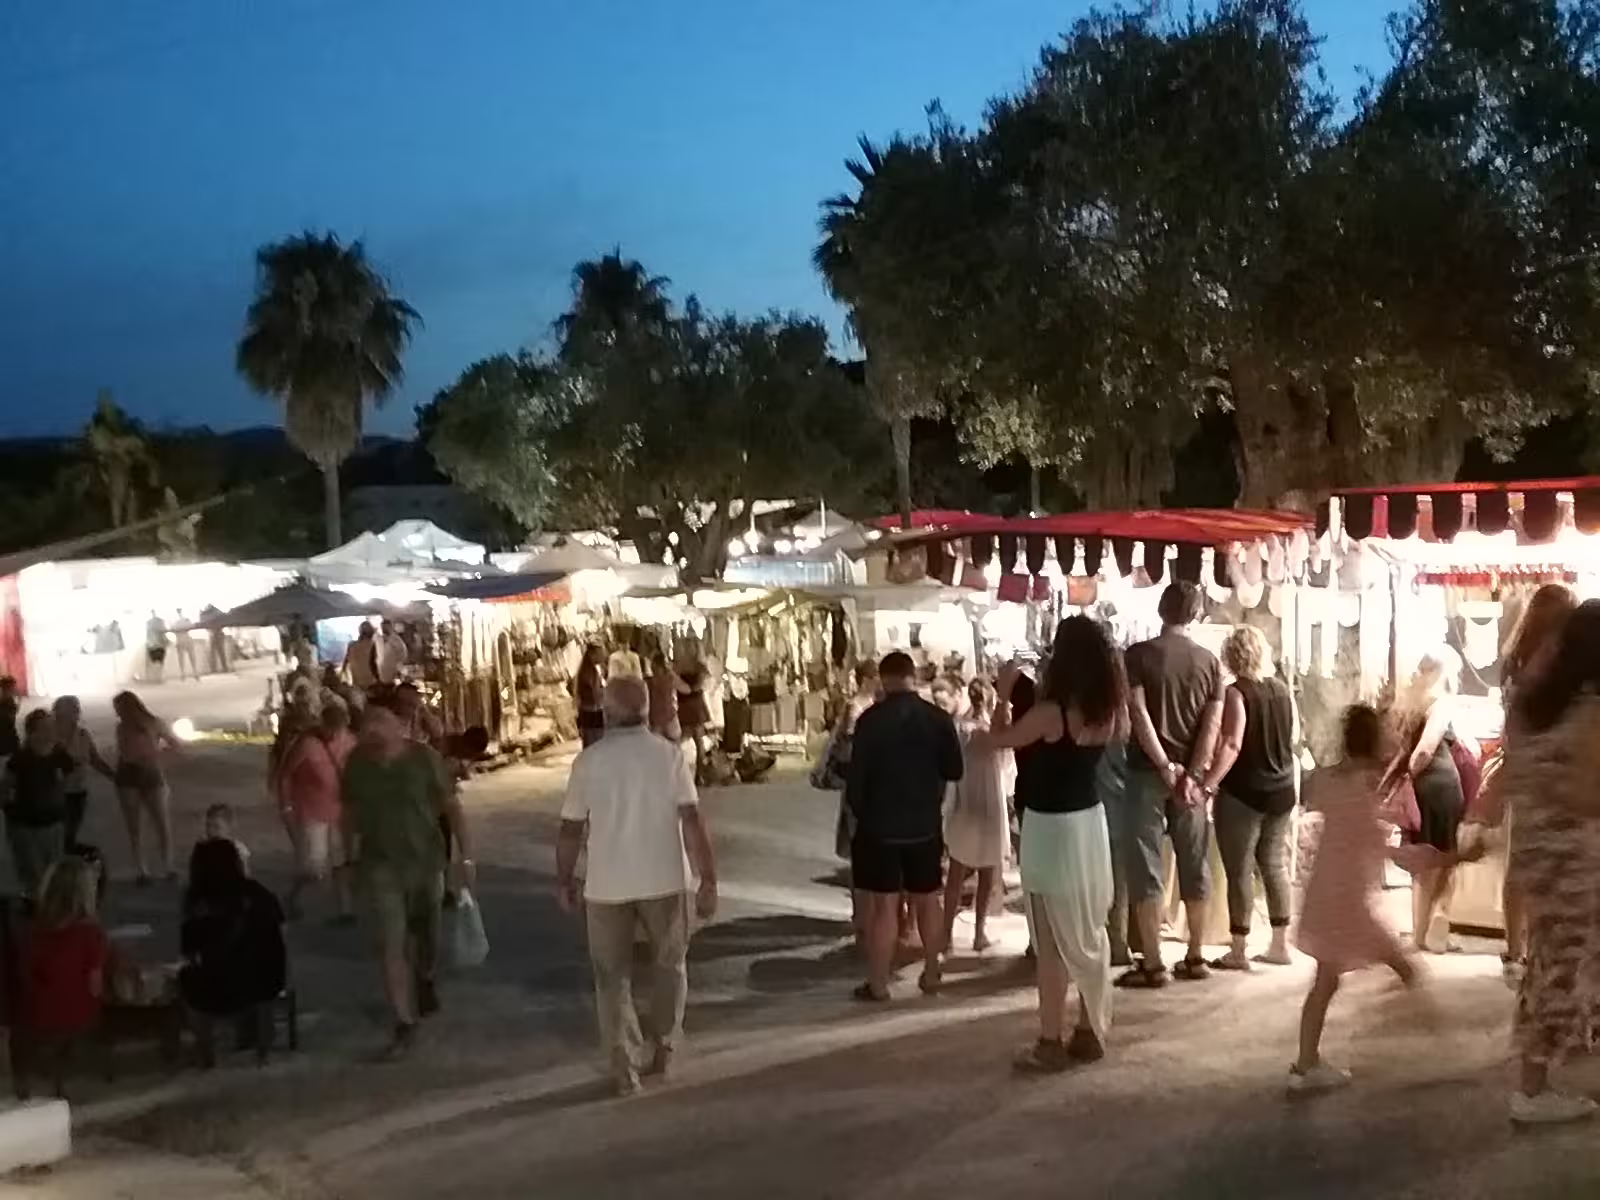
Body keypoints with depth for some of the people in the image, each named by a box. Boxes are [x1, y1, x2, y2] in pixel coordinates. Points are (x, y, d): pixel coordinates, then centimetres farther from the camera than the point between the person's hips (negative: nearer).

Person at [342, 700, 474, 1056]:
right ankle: (405, 1024, -3)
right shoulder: (357, 762, -5)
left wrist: (465, 856, -15)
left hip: (425, 860, 0)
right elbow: (350, 813, 7)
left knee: (426, 935, 18)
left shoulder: (424, 758, -13)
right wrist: (351, 859, 10)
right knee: (391, 945, -9)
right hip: (380, 865, 0)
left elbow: (452, 807, -10)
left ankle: (426, 981, 50)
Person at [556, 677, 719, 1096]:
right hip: (664, 880, 1)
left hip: (607, 885, 0)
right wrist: (709, 880, -7)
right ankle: (663, 1049, 26)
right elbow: (693, 821, -11)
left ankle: (625, 1069, 11)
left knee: (613, 976, 12)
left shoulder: (588, 761, -5)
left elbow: (571, 829, -1)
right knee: (669, 964, 22)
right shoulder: (668, 754, -6)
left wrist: (564, 879, 13)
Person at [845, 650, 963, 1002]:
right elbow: (955, 770, 3)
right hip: (925, 823, 3)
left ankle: (878, 983, 6)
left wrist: (858, 813, 5)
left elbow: (857, 774, -10)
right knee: (927, 899, 16)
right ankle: (931, 973, 25)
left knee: (883, 903, 2)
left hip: (880, 824, -3)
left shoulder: (871, 719, -13)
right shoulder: (939, 718, -5)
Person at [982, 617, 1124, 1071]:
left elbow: (998, 738, -6)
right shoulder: (1106, 710, -1)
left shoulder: (1051, 711, -21)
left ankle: (1051, 1043, 6)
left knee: (1053, 940, 0)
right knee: (1090, 933, 15)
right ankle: (1090, 1033, 24)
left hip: (1051, 828, -7)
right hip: (1090, 822, 7)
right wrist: (1025, 693, 12)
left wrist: (1005, 692, 7)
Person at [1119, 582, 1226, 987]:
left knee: (1146, 866, -1)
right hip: (1190, 773, 3)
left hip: (1147, 771, -3)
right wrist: (1191, 774, -8)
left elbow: (1139, 713, -14)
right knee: (1195, 865, 11)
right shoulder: (1209, 661, 5)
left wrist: (1166, 766, -13)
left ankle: (1152, 964, -2)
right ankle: (1195, 957, 17)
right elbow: (1212, 724, -3)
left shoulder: (1138, 655, -4)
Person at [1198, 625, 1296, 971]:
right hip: (1281, 790, 7)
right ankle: (1280, 944, 19)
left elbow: (1231, 746, -25)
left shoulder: (1236, 692, -15)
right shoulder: (1282, 689, 6)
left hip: (1243, 792, -7)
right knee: (1275, 865, 14)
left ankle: (1238, 951, 2)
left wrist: (1207, 785, -29)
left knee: (1240, 870, -1)